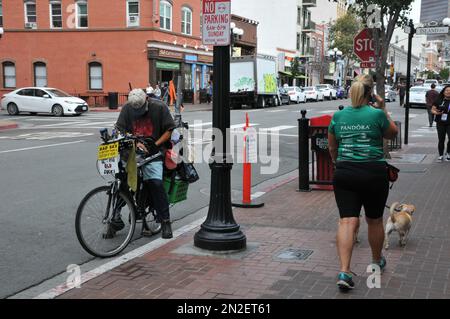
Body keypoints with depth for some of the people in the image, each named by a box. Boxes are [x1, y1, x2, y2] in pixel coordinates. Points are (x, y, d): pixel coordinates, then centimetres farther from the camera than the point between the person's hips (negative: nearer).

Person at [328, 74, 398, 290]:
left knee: (347, 221, -3)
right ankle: (377, 262, 38)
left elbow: (331, 147, 14)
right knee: (374, 221, 17)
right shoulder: (377, 115, -6)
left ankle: (344, 271, -17)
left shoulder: (338, 116, 3)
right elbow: (392, 133, 12)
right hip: (374, 173, -1)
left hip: (345, 173, 2)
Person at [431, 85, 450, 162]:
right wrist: (436, 112, -15)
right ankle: (441, 155, 21)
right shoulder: (439, 100, 3)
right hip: (441, 123, 1)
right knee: (441, 140, 7)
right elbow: (432, 110, 6)